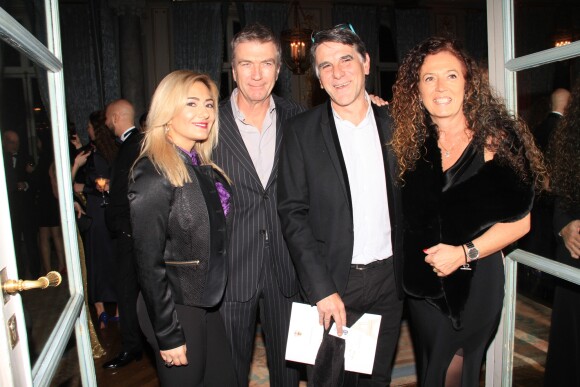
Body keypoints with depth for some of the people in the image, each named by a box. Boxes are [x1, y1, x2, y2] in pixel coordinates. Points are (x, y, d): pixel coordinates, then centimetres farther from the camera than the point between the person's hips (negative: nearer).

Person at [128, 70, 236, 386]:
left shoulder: (203, 167, 4)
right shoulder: (153, 173, -19)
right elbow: (148, 264, -19)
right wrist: (168, 335, -15)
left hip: (209, 302, 7)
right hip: (176, 309, -7)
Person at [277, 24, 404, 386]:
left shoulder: (394, 124, 2)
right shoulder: (302, 131, -7)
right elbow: (293, 212, -10)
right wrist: (321, 288, -14)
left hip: (389, 278, 3)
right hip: (332, 281, -2)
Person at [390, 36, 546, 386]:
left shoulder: (496, 140, -10)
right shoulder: (412, 142, -1)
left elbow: (519, 220, -8)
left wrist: (464, 253, -21)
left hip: (474, 282, -3)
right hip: (422, 284, 3)